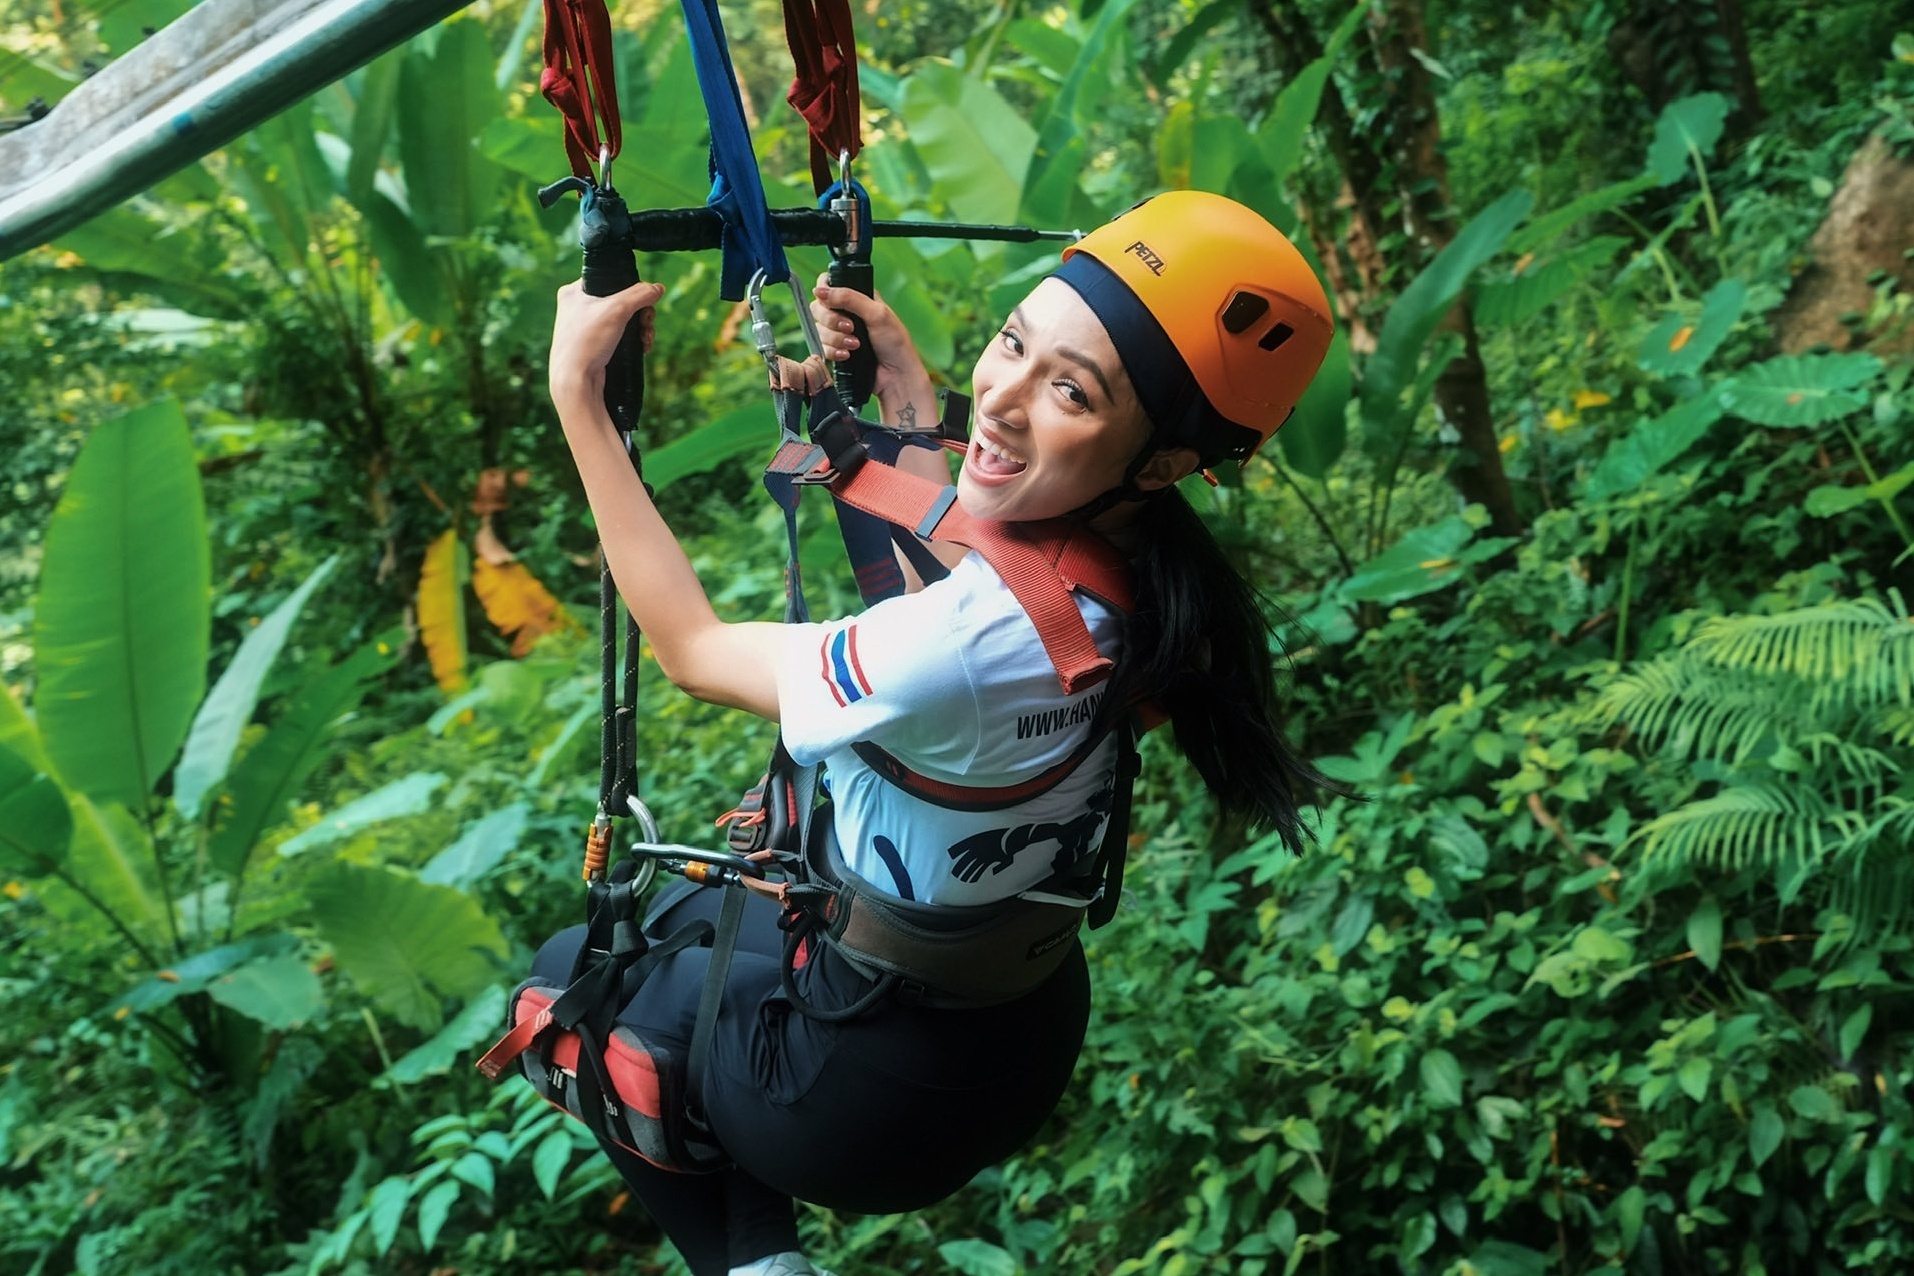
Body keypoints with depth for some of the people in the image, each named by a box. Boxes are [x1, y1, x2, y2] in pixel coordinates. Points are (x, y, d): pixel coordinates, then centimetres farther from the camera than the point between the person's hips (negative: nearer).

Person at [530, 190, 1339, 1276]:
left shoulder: (969, 645, -37)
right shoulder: (1134, 572, -14)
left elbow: (692, 645, -19)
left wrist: (579, 396, -16)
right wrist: (904, 382, 8)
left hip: (883, 1097, -7)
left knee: (576, 972, 18)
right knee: (688, 909, 30)